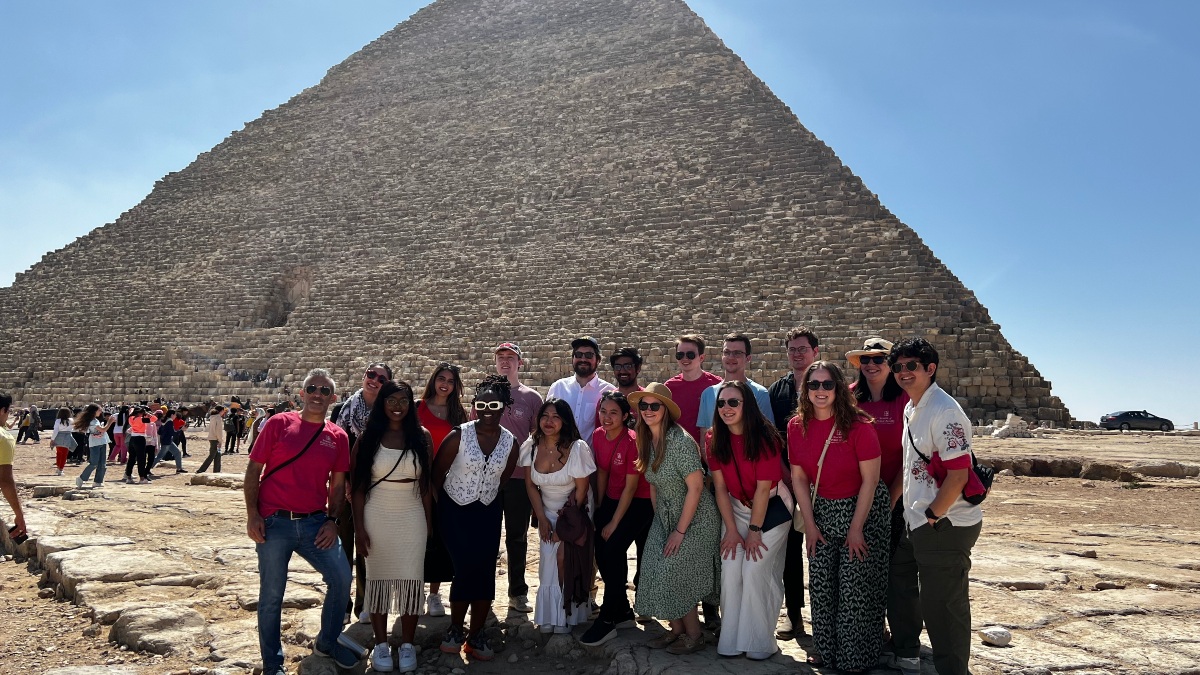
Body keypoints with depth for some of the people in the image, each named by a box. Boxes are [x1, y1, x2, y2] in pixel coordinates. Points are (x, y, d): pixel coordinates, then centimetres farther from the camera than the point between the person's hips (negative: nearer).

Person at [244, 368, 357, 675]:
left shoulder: (338, 437, 5)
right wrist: (252, 515, -9)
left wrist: (332, 520, -1)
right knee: (272, 594, 6)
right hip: (273, 523, -3)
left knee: (341, 577, -1)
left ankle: (327, 642, 23)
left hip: (315, 522, 3)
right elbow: (253, 471, -2)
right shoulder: (279, 424, -3)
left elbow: (338, 483, 10)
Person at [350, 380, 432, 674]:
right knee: (378, 578, 7)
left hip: (412, 518, 1)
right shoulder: (368, 437, -2)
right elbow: (357, 486, -1)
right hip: (376, 517, 0)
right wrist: (359, 526, -6)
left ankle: (407, 645, 16)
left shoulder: (422, 437, 1)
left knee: (410, 580, 3)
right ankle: (381, 644, 20)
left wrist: (429, 522, 3)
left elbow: (426, 484, 4)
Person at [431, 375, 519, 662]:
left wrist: (485, 492, 12)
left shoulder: (510, 442, -6)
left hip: (488, 512, 3)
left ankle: (476, 635, 15)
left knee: (485, 572, -1)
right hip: (454, 510, -3)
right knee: (466, 569, -10)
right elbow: (436, 473, -6)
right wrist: (435, 509, -1)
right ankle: (455, 629, 13)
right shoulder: (458, 436, -16)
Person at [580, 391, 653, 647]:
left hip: (639, 503, -6)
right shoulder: (598, 436, -3)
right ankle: (623, 612, 19)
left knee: (613, 551, -17)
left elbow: (630, 487, -18)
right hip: (612, 499, 7)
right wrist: (599, 510, 8)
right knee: (601, 553, 0)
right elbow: (601, 473, 8)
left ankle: (607, 621, -4)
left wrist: (613, 524, -14)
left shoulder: (633, 442, -22)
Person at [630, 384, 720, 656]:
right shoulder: (647, 441, 1)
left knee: (675, 576, -6)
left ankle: (694, 636, 15)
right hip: (665, 518, 7)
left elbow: (695, 487, -23)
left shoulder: (680, 441, -23)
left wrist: (679, 531, -19)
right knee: (658, 573, 3)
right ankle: (677, 629, 23)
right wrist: (658, 519, 8)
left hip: (695, 519, -7)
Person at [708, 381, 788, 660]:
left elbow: (763, 488, -19)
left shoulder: (764, 438, -21)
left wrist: (755, 530, -15)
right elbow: (720, 486, -5)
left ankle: (760, 642, 5)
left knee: (756, 571, -11)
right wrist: (731, 529, -8)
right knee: (730, 571, -4)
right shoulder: (716, 441, -7)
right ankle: (731, 641, 9)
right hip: (736, 509, 4)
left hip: (771, 509, -4)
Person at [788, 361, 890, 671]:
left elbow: (870, 479, -16)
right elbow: (799, 477, 1)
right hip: (822, 510, 4)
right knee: (820, 585, 8)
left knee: (855, 588, 0)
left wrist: (856, 528, -15)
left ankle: (856, 657, 19)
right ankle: (825, 649, 26)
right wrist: (809, 524, -2)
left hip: (862, 509, -4)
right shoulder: (797, 427, -5)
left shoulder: (857, 425, -18)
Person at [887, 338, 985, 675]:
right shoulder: (910, 409, 11)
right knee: (900, 585, 22)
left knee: (942, 606, 0)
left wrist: (931, 516, -14)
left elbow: (957, 476, -22)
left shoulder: (944, 411, -18)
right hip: (916, 524, 10)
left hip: (945, 526, -10)